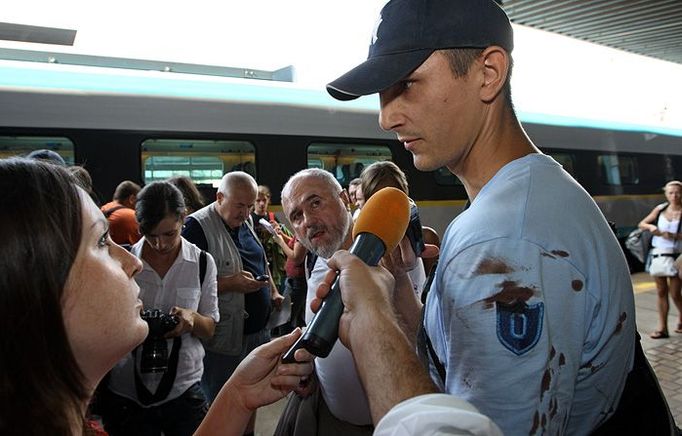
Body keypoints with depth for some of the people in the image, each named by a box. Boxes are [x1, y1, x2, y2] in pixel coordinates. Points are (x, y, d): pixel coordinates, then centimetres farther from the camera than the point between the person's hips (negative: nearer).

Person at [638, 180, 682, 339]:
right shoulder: (660, 209, 5)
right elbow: (641, 224, 13)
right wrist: (651, 227, -6)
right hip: (658, 255, 4)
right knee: (661, 293, 8)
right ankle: (662, 328, 14)